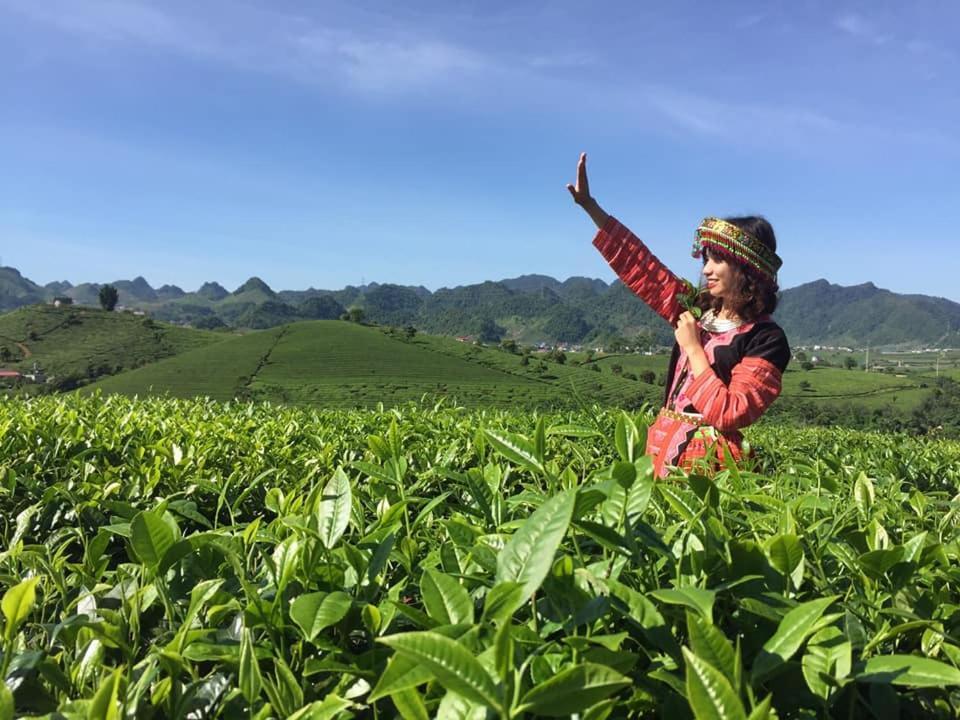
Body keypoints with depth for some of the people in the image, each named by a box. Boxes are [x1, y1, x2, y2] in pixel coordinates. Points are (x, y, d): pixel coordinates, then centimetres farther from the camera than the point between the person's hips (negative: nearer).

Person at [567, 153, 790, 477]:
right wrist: (589, 205, 5)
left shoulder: (766, 340, -8)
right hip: (662, 448, 6)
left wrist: (693, 349, -12)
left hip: (708, 459, -5)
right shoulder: (697, 308, 7)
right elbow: (640, 265, 9)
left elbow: (729, 414, -16)